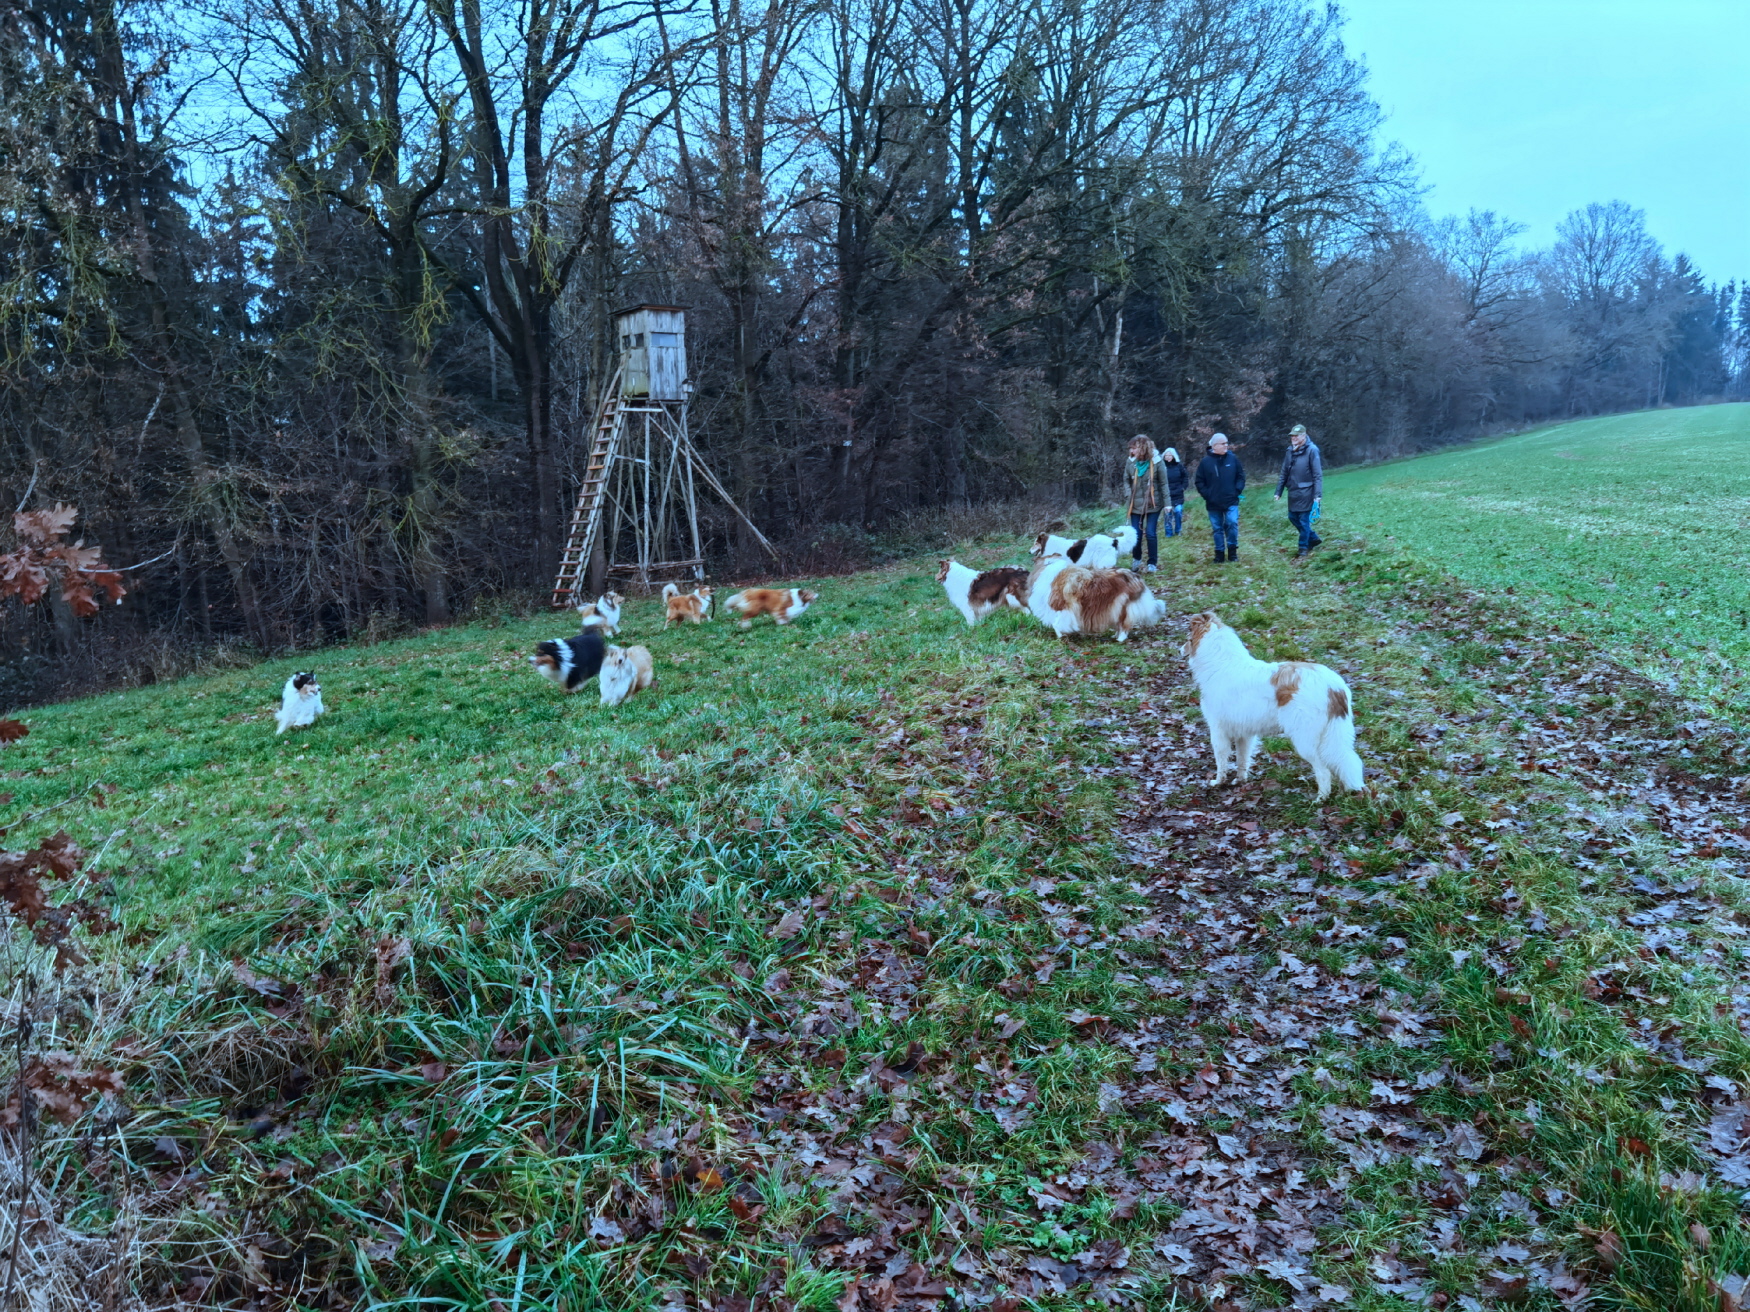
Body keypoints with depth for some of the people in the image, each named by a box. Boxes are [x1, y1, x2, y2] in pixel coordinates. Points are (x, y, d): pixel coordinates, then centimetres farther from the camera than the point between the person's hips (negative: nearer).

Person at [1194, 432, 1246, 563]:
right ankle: (1219, 554, 17)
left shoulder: (1233, 459, 1)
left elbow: (1241, 476, 7)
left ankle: (1232, 551, 3)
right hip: (1213, 503, 0)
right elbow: (1199, 482, 3)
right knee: (1217, 529, 7)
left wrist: (1237, 490, -4)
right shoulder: (1205, 462, -2)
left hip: (1231, 502, 0)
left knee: (1232, 523, -12)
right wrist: (1206, 495, -6)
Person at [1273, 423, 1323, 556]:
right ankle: (1313, 538, 29)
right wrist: (1278, 491, 11)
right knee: (1293, 517, 12)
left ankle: (1304, 547, 12)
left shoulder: (1311, 450, -12)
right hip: (1293, 491, 7)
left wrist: (1318, 494, -19)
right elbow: (1284, 473, 14)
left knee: (1304, 519, -1)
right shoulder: (1290, 451, 8)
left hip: (1306, 491, -7)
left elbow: (1318, 474, -14)